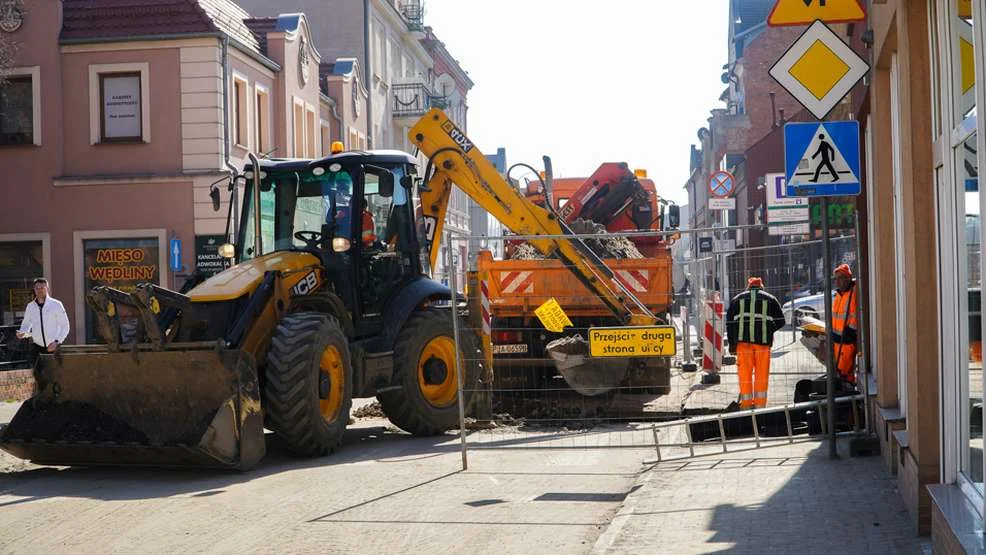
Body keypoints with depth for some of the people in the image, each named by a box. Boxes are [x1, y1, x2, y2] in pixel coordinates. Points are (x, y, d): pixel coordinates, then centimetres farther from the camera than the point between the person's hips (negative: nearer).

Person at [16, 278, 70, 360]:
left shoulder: (56, 305, -3)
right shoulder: (30, 306, 7)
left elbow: (65, 326, -3)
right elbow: (26, 325, 17)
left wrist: (56, 342, -15)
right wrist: (22, 333, -6)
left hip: (55, 347, -3)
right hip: (38, 347, 3)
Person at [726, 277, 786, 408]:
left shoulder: (737, 299, 15)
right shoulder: (770, 299, 13)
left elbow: (729, 323, 10)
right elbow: (781, 321, 9)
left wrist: (732, 345, 11)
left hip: (743, 340, 1)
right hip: (763, 340, -1)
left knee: (745, 373, 5)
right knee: (761, 374, 6)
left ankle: (746, 403, 5)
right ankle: (760, 404, 6)